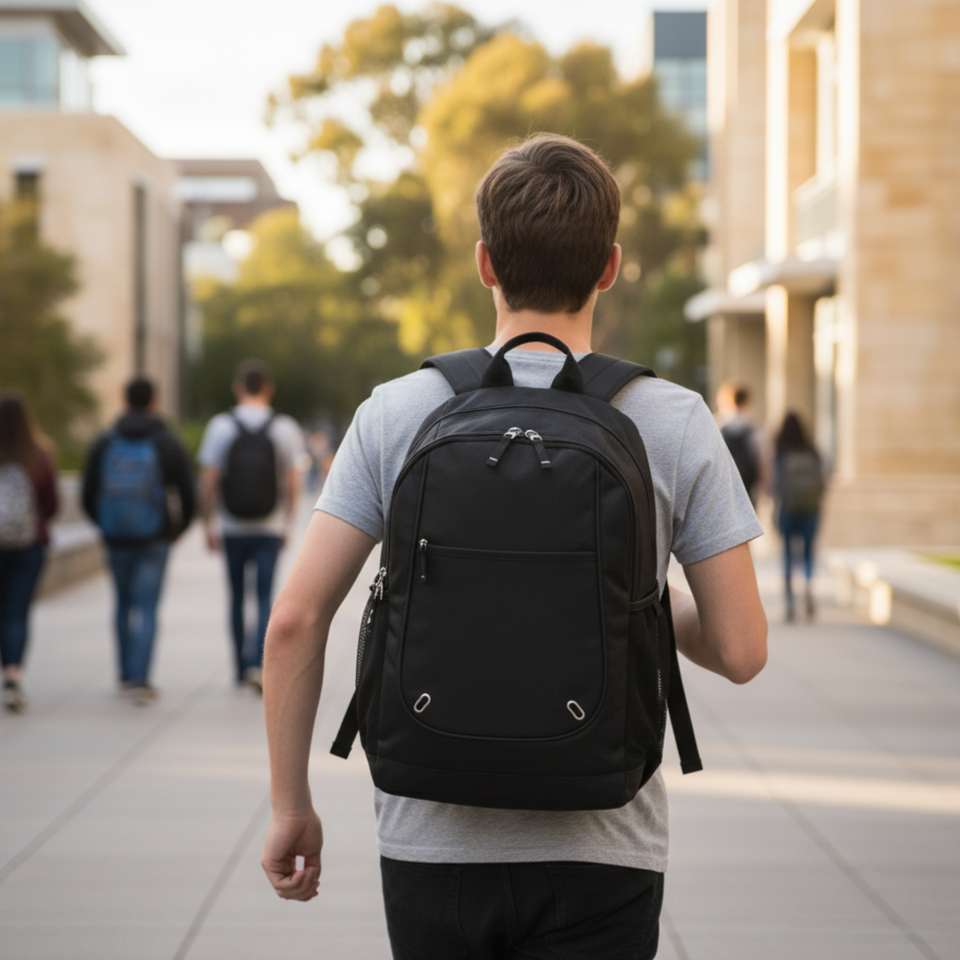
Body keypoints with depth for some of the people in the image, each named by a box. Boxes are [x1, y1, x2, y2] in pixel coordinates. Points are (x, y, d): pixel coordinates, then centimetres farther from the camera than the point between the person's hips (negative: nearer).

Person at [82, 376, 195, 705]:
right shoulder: (168, 444, -3)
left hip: (116, 539, 2)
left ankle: (127, 676, 24)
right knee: (146, 608, -2)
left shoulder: (103, 444, 2)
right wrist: (177, 529, 15)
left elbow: (88, 497, 3)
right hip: (154, 539, -2)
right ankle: (139, 679, -12)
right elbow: (188, 496, -3)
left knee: (124, 604, 17)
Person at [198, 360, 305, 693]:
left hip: (231, 528, 1)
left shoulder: (220, 426, -4)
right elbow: (293, 483, -3)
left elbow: (208, 482, -6)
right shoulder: (285, 428, -2)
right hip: (269, 528, -1)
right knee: (265, 597, 1)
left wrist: (209, 525, 3)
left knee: (237, 596, 13)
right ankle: (257, 663, -17)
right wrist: (287, 525, 8)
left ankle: (242, 668, 21)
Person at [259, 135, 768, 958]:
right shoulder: (675, 425, -5)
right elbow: (741, 652, -5)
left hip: (432, 843, 1)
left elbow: (295, 622, -6)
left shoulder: (396, 413, -3)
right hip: (596, 855, -1)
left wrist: (292, 805, 5)